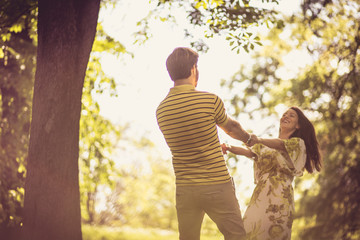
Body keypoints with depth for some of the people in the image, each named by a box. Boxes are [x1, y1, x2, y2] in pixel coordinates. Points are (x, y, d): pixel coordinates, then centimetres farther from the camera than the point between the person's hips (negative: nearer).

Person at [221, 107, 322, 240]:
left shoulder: (298, 143, 8)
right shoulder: (267, 144, 27)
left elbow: (282, 144, -14)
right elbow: (249, 151, 12)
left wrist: (259, 140, -33)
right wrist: (229, 148, -9)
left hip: (279, 196, -5)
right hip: (260, 195, 5)